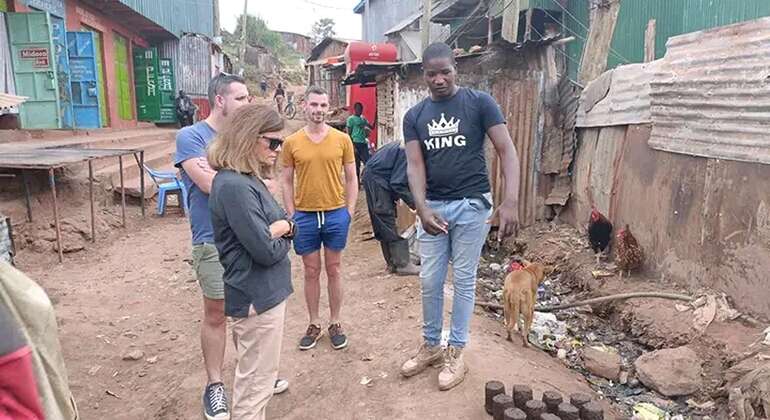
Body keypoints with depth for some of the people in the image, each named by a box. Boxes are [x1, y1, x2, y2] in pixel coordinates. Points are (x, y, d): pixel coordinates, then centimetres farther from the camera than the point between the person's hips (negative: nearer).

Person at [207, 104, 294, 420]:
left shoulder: (248, 178, 8)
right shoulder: (235, 186, -23)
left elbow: (285, 224, 11)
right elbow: (267, 251, -24)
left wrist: (282, 227, -11)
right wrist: (283, 236, -4)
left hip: (262, 290, 10)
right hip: (258, 296, -10)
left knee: (254, 376, 25)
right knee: (255, 384, 5)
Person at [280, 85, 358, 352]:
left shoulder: (342, 139, -1)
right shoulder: (291, 143, -1)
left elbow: (351, 178, 4)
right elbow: (287, 182, 4)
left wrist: (350, 211, -2)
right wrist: (291, 215, -2)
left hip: (336, 214, 0)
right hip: (304, 216, 0)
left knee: (333, 271, 11)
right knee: (311, 272, 12)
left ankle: (335, 324, 26)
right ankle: (314, 324, 27)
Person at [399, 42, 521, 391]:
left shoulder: (479, 103, -6)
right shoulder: (414, 115, 4)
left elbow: (507, 151, -11)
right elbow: (415, 164, -4)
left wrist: (511, 201, -25)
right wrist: (422, 208, -21)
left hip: (471, 206, -3)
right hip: (433, 207, 4)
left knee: (463, 280, 6)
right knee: (429, 280, 11)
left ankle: (455, 353, 22)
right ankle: (430, 345, 30)